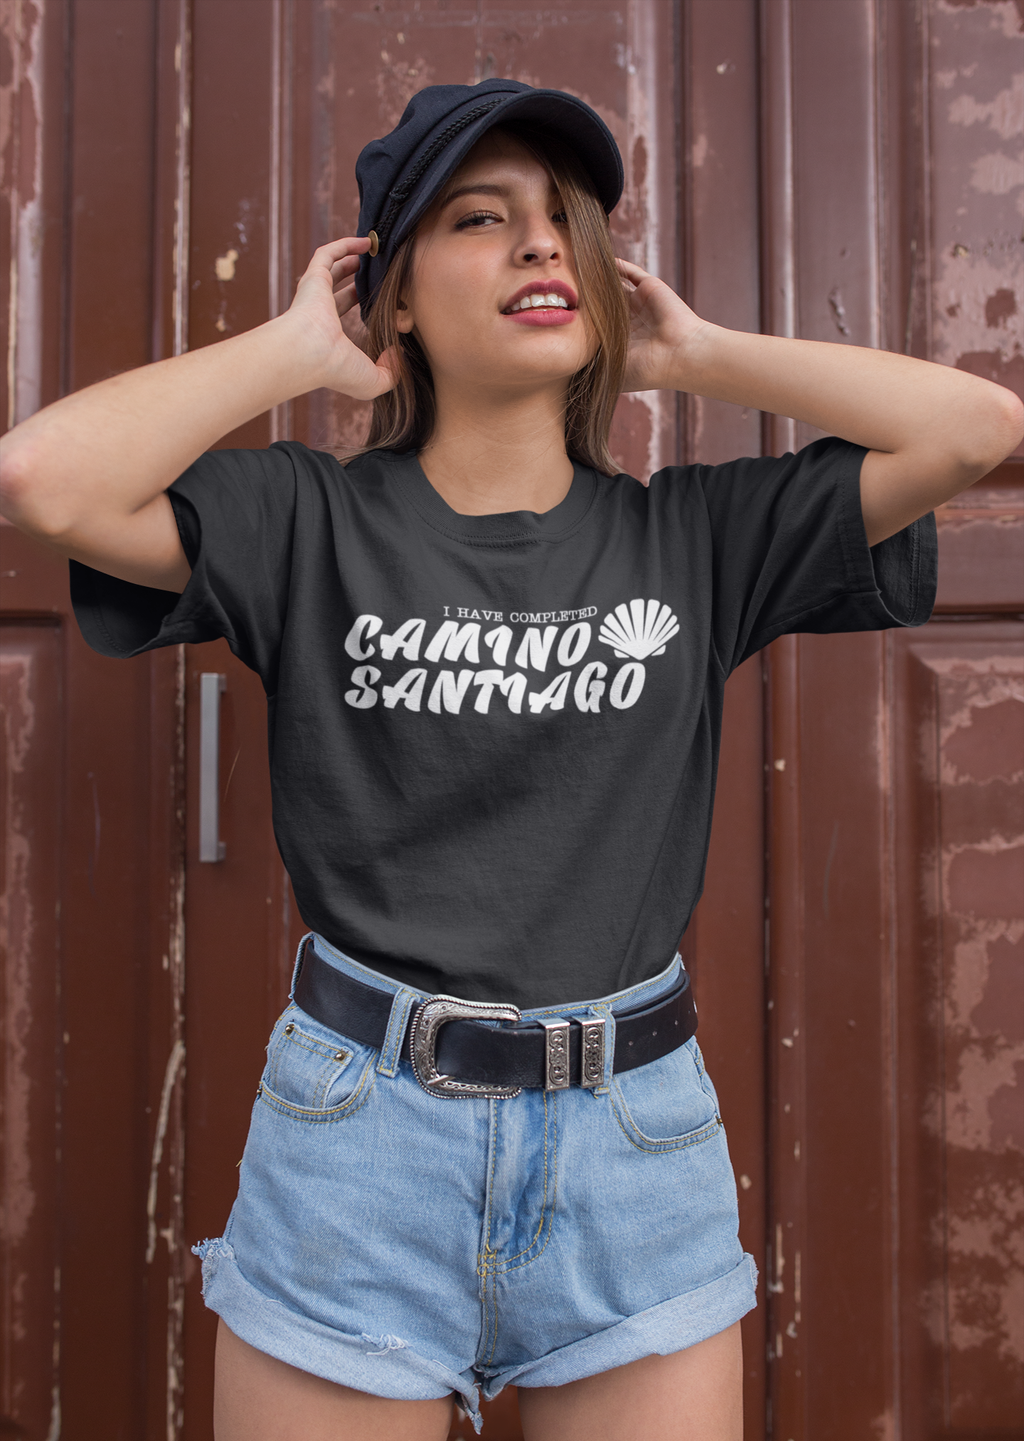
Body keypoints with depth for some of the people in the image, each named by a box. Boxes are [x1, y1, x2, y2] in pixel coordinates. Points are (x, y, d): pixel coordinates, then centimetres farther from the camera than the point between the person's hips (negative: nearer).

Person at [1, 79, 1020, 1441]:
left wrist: (693, 353, 1)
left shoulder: (697, 534, 3)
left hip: (639, 1141, 2)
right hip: (358, 1135, -1)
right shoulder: (309, 522, -3)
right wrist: (301, 348, -6)